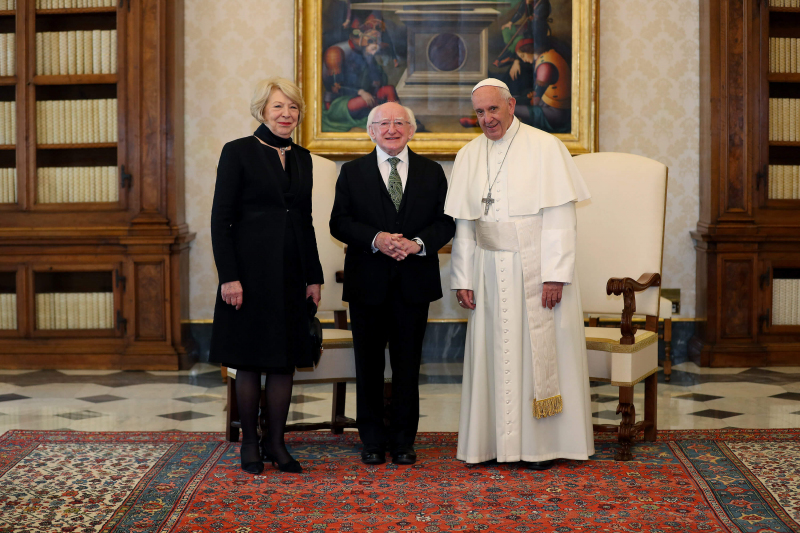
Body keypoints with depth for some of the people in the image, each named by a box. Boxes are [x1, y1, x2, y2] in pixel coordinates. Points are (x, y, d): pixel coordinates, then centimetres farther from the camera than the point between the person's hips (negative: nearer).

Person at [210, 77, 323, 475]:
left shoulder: (302, 158, 12)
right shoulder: (238, 152, -4)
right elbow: (221, 219, -8)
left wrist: (313, 276, 10)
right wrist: (229, 276, -15)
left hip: (291, 273, 5)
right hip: (252, 270, -5)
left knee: (285, 360, 7)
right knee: (249, 359, 4)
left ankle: (275, 442, 17)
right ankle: (250, 442, 17)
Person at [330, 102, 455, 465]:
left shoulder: (432, 173, 8)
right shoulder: (353, 172, 5)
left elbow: (446, 222, 4)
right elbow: (339, 222, -2)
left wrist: (419, 243, -15)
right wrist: (376, 239, -17)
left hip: (414, 282, 1)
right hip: (367, 282, -1)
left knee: (408, 363, 6)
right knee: (369, 363, 6)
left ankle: (403, 440, 16)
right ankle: (372, 440, 17)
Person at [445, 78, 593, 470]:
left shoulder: (544, 147, -4)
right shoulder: (469, 155, 9)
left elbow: (560, 216, -8)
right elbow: (463, 224, 9)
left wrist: (554, 274, -15)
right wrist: (463, 279, 4)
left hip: (535, 268, -4)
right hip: (490, 271, 4)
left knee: (539, 350, 1)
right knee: (493, 352, 5)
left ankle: (541, 443, 10)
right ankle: (496, 440, 14)